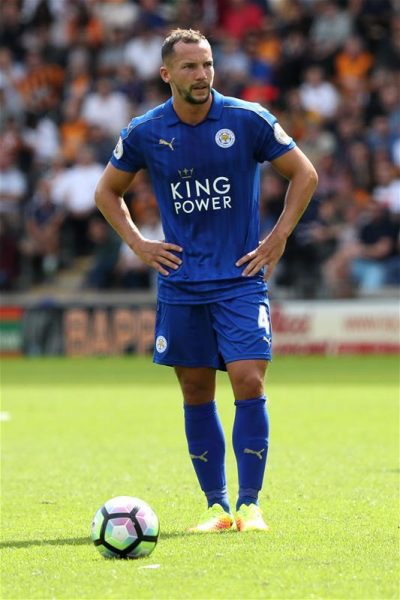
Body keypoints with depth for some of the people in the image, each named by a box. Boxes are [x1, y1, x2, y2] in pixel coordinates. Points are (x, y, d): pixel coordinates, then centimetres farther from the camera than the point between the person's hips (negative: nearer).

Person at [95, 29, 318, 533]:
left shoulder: (248, 121, -5)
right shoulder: (145, 133, 0)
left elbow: (304, 174, 5)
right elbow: (107, 192, 16)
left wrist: (278, 238, -1)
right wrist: (138, 244, 4)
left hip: (241, 278, -2)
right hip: (180, 283, 2)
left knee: (248, 383, -13)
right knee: (196, 394, 4)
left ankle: (249, 504, -5)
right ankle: (216, 506, 13)